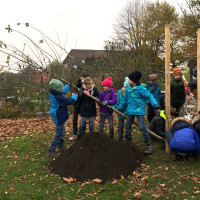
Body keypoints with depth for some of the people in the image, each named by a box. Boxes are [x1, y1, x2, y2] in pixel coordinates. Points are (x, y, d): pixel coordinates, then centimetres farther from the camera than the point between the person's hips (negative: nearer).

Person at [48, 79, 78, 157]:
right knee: (59, 134, 1)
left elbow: (63, 91, 19)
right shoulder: (58, 97, -30)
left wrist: (69, 85, 26)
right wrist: (75, 96, -2)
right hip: (59, 117, -10)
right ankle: (51, 151, 9)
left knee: (61, 133, 23)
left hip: (59, 116, 10)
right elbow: (70, 101, -21)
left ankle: (61, 147, 37)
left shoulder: (53, 93, -2)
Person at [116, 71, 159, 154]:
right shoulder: (128, 89, 2)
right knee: (127, 126, 16)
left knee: (142, 127, -14)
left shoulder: (141, 89, -17)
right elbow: (125, 99, 15)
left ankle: (149, 145, -4)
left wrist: (155, 104, -25)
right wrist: (119, 108, 25)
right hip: (131, 110, 7)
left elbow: (150, 96, -13)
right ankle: (128, 141, 37)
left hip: (139, 111, -7)